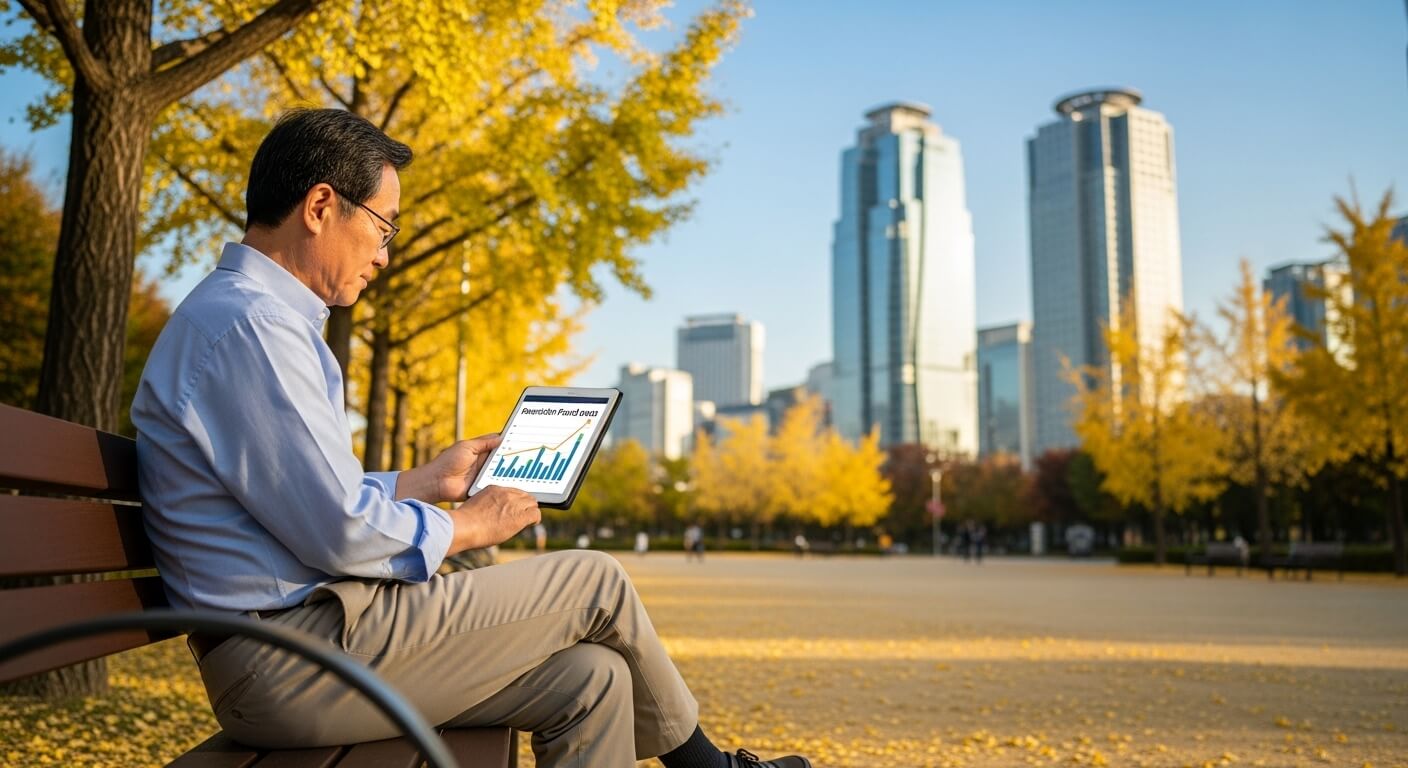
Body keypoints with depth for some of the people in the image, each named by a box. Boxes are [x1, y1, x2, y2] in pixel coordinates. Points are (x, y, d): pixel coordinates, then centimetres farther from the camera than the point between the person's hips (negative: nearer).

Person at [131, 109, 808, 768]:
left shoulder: (247, 313, 16)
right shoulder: (250, 325, -18)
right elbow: (341, 533, -22)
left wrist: (425, 482, 18)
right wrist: (468, 526, -6)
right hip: (297, 659, -10)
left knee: (591, 679, 2)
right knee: (596, 582, -2)